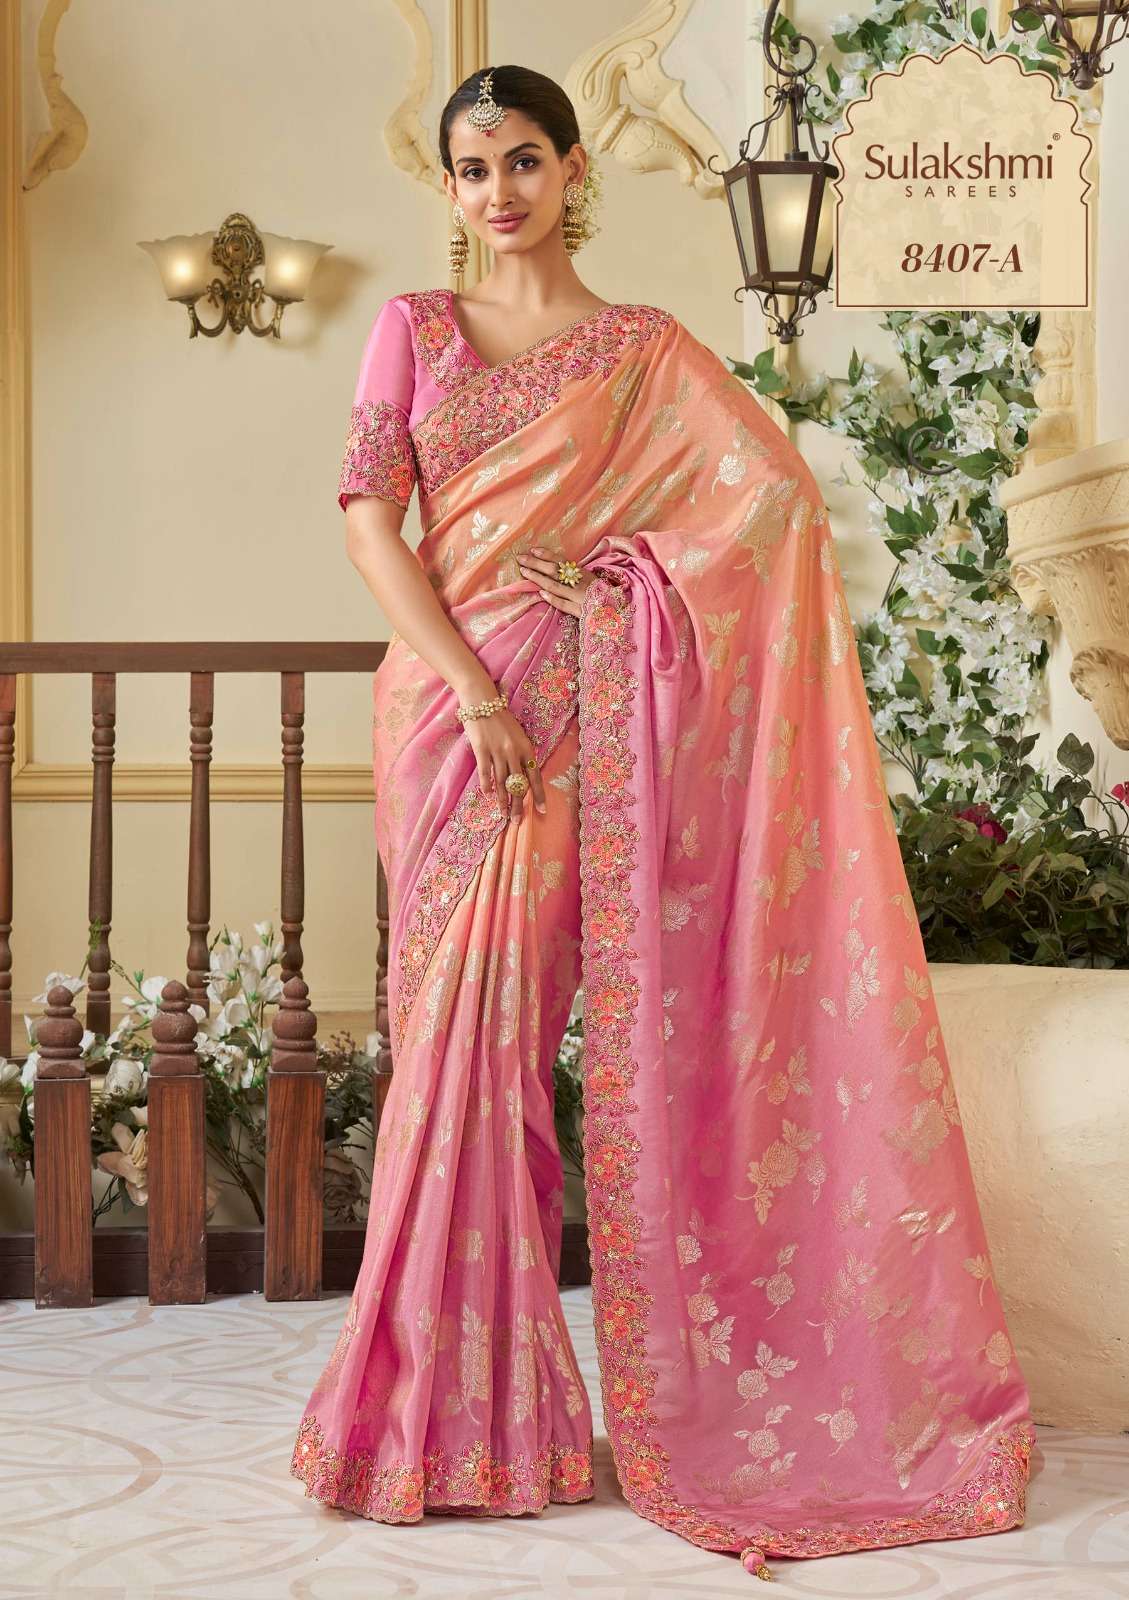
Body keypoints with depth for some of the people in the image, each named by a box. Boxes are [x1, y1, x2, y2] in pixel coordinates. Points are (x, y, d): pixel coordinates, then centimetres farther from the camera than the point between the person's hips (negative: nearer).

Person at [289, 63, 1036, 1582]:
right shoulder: (414, 330, 11)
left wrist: (609, 570, -8)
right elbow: (369, 520, 0)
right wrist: (472, 687, -11)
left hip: (579, 711, -2)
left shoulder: (644, 349, 8)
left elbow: (776, 488, -3)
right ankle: (451, 1395, 10)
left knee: (503, 1023, -4)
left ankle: (487, 1391, 7)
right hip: (445, 700, 2)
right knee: (457, 1027, 0)